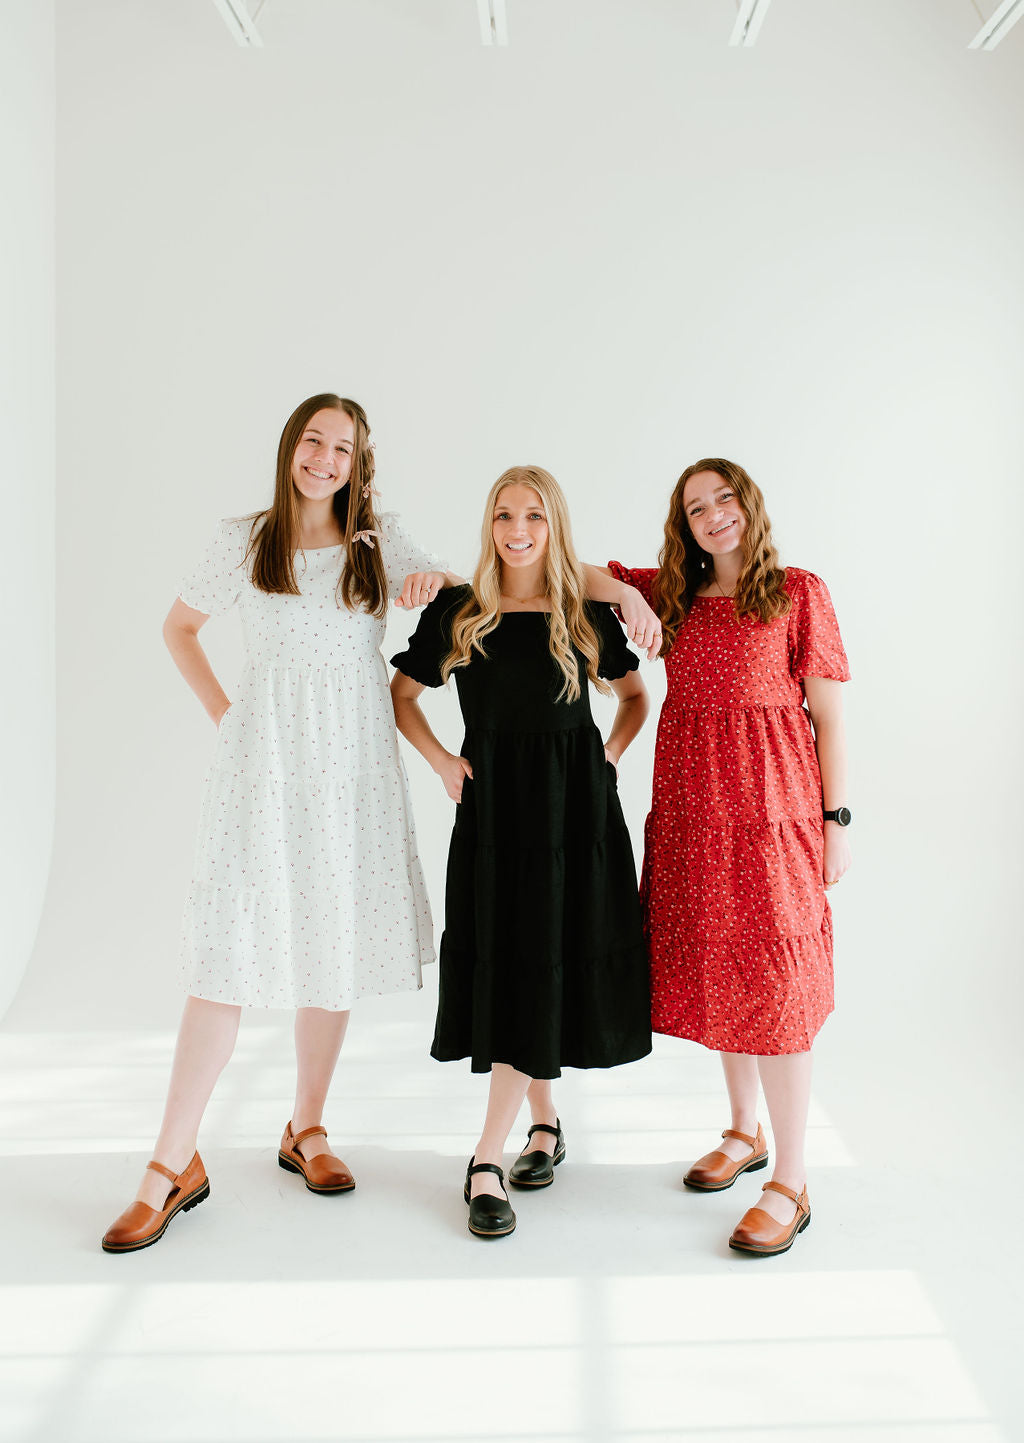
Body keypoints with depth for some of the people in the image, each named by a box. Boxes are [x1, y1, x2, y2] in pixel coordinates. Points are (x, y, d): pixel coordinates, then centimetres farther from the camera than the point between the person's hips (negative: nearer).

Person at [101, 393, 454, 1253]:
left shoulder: (380, 544, 9)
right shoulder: (244, 542, 6)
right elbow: (179, 627, 18)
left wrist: (436, 586, -7)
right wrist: (221, 712, 6)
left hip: (353, 764, 2)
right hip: (264, 763, -2)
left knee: (336, 943, 6)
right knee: (230, 953, -7)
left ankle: (307, 1131, 23)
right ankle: (174, 1165, 1)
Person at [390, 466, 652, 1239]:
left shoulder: (587, 615, 2)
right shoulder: (457, 612, 2)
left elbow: (636, 694, 17)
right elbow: (402, 694, 12)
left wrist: (609, 757, 2)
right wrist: (442, 761, -1)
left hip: (574, 805, -1)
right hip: (492, 804, 1)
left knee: (541, 970, -4)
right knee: (502, 967, 5)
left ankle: (488, 1160, 1)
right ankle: (546, 1121, 26)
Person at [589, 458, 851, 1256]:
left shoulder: (799, 593, -1)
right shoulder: (672, 594, 11)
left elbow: (829, 717, -2)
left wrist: (836, 820, -5)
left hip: (773, 805, -5)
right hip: (690, 808, 5)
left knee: (772, 979, -5)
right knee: (716, 966, 13)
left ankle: (790, 1185, 6)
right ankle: (745, 1132, 33)